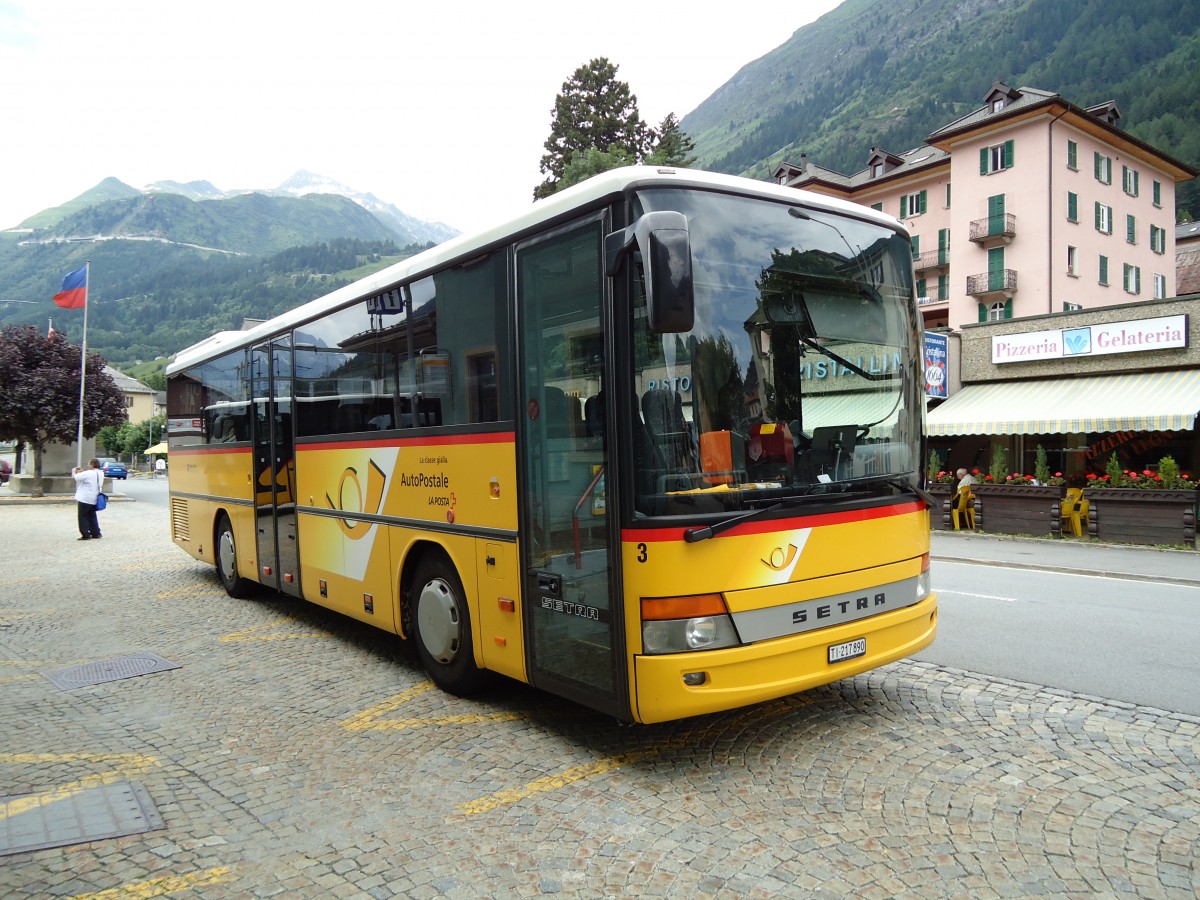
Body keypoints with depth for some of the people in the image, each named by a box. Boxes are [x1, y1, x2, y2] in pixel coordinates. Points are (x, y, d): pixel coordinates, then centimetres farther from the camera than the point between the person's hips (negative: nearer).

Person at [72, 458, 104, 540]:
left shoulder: (88, 473, -18)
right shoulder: (101, 473, 6)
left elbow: (75, 477, -14)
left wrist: (74, 471, 5)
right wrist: (82, 471, 15)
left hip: (84, 499, -7)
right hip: (94, 499, 7)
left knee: (83, 517, 3)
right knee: (92, 516, 17)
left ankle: (86, 535, 3)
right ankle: (96, 533, 19)